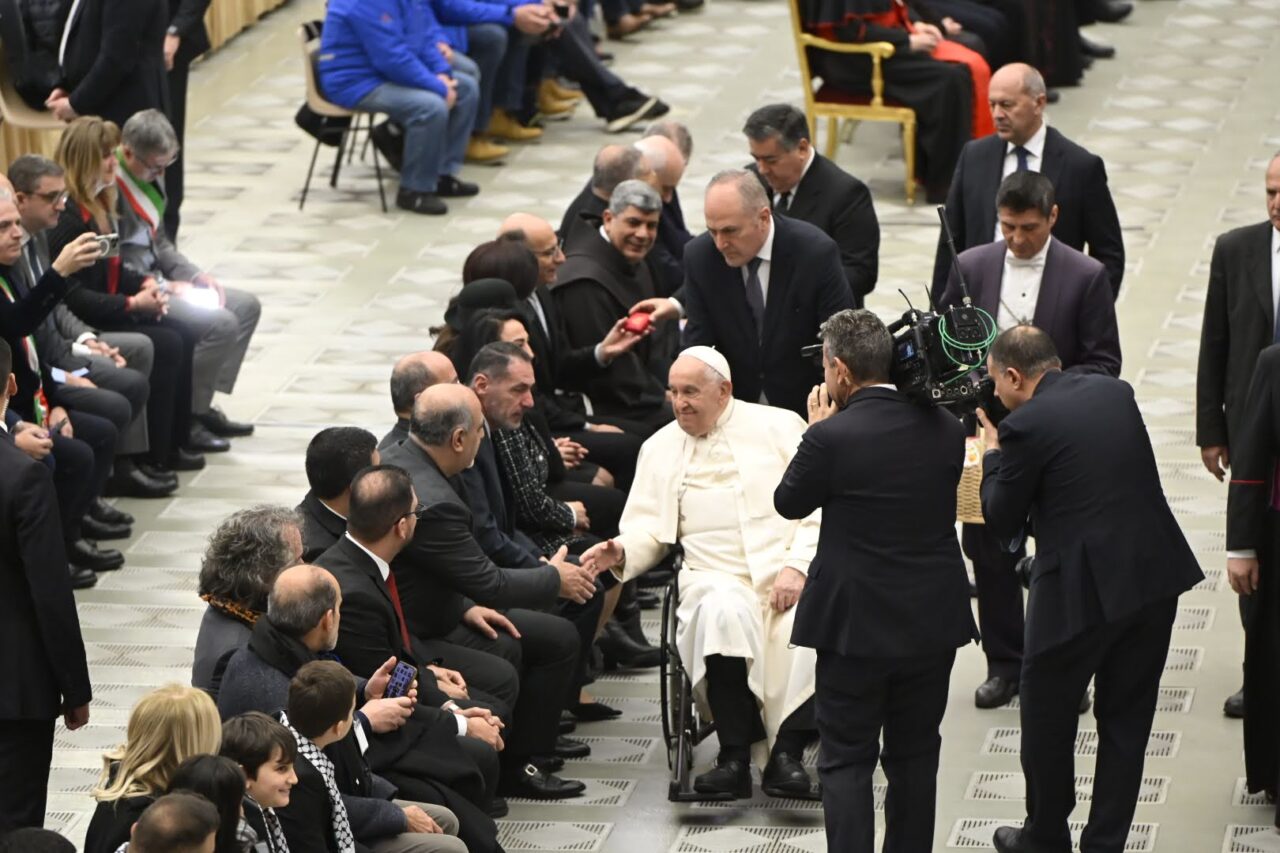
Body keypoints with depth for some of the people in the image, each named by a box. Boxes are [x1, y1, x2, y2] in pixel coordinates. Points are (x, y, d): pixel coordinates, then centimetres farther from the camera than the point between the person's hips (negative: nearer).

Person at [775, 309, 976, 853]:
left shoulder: (831, 437, -18)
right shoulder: (944, 429, -4)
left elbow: (789, 503, -3)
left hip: (856, 624, -4)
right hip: (933, 621, 5)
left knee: (847, 760, 4)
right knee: (915, 756, 16)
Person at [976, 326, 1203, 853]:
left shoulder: (1027, 425, -12)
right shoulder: (1115, 393, 8)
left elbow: (1003, 523, -3)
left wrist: (993, 455, 12)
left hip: (1082, 589, -6)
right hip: (1156, 573, 6)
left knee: (1047, 716, 14)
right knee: (1126, 719, 15)